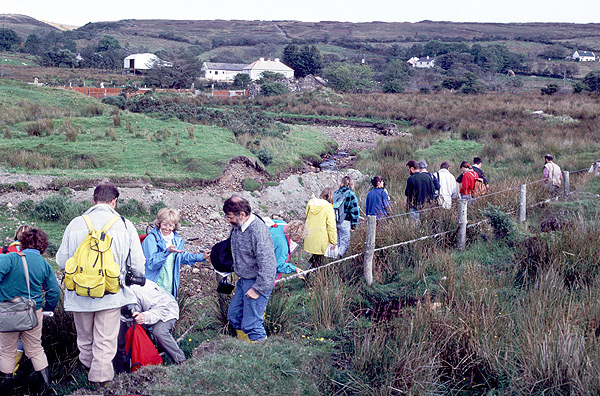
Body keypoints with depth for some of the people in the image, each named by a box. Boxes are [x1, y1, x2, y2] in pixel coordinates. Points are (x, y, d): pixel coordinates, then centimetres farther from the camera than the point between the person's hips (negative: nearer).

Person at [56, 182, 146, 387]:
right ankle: (101, 377, 14)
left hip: (80, 293, 3)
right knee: (106, 339, 8)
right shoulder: (125, 225, -7)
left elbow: (61, 260, 4)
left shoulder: (75, 224, -3)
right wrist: (137, 278, 19)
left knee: (84, 337, 22)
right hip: (111, 293, -3)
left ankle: (87, 365, 42)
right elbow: (137, 265, -3)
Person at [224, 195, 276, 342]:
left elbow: (267, 264, -26)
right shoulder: (237, 226, 1)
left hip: (258, 282, -10)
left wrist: (258, 289, -22)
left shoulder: (258, 231, -26)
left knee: (251, 324, -7)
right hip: (243, 280, 10)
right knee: (234, 316, 18)